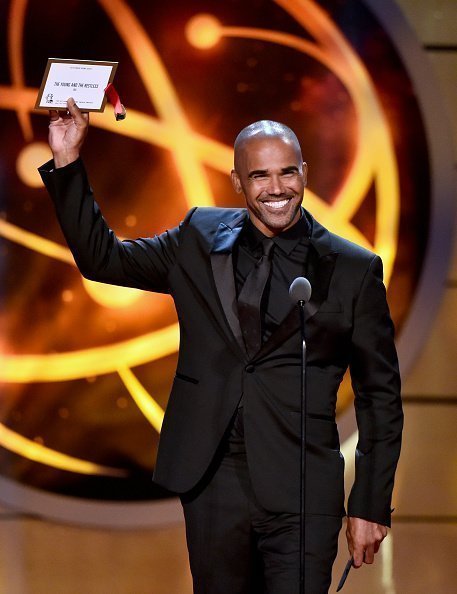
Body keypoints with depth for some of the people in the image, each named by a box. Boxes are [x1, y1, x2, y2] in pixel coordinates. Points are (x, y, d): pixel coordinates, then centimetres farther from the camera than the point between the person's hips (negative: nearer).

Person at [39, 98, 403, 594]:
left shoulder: (354, 269, 0)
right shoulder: (200, 240, 8)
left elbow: (380, 396, 3)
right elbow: (101, 258, 12)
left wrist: (371, 506, 0)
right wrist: (67, 161, 2)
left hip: (301, 497, -3)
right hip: (213, 485, 3)